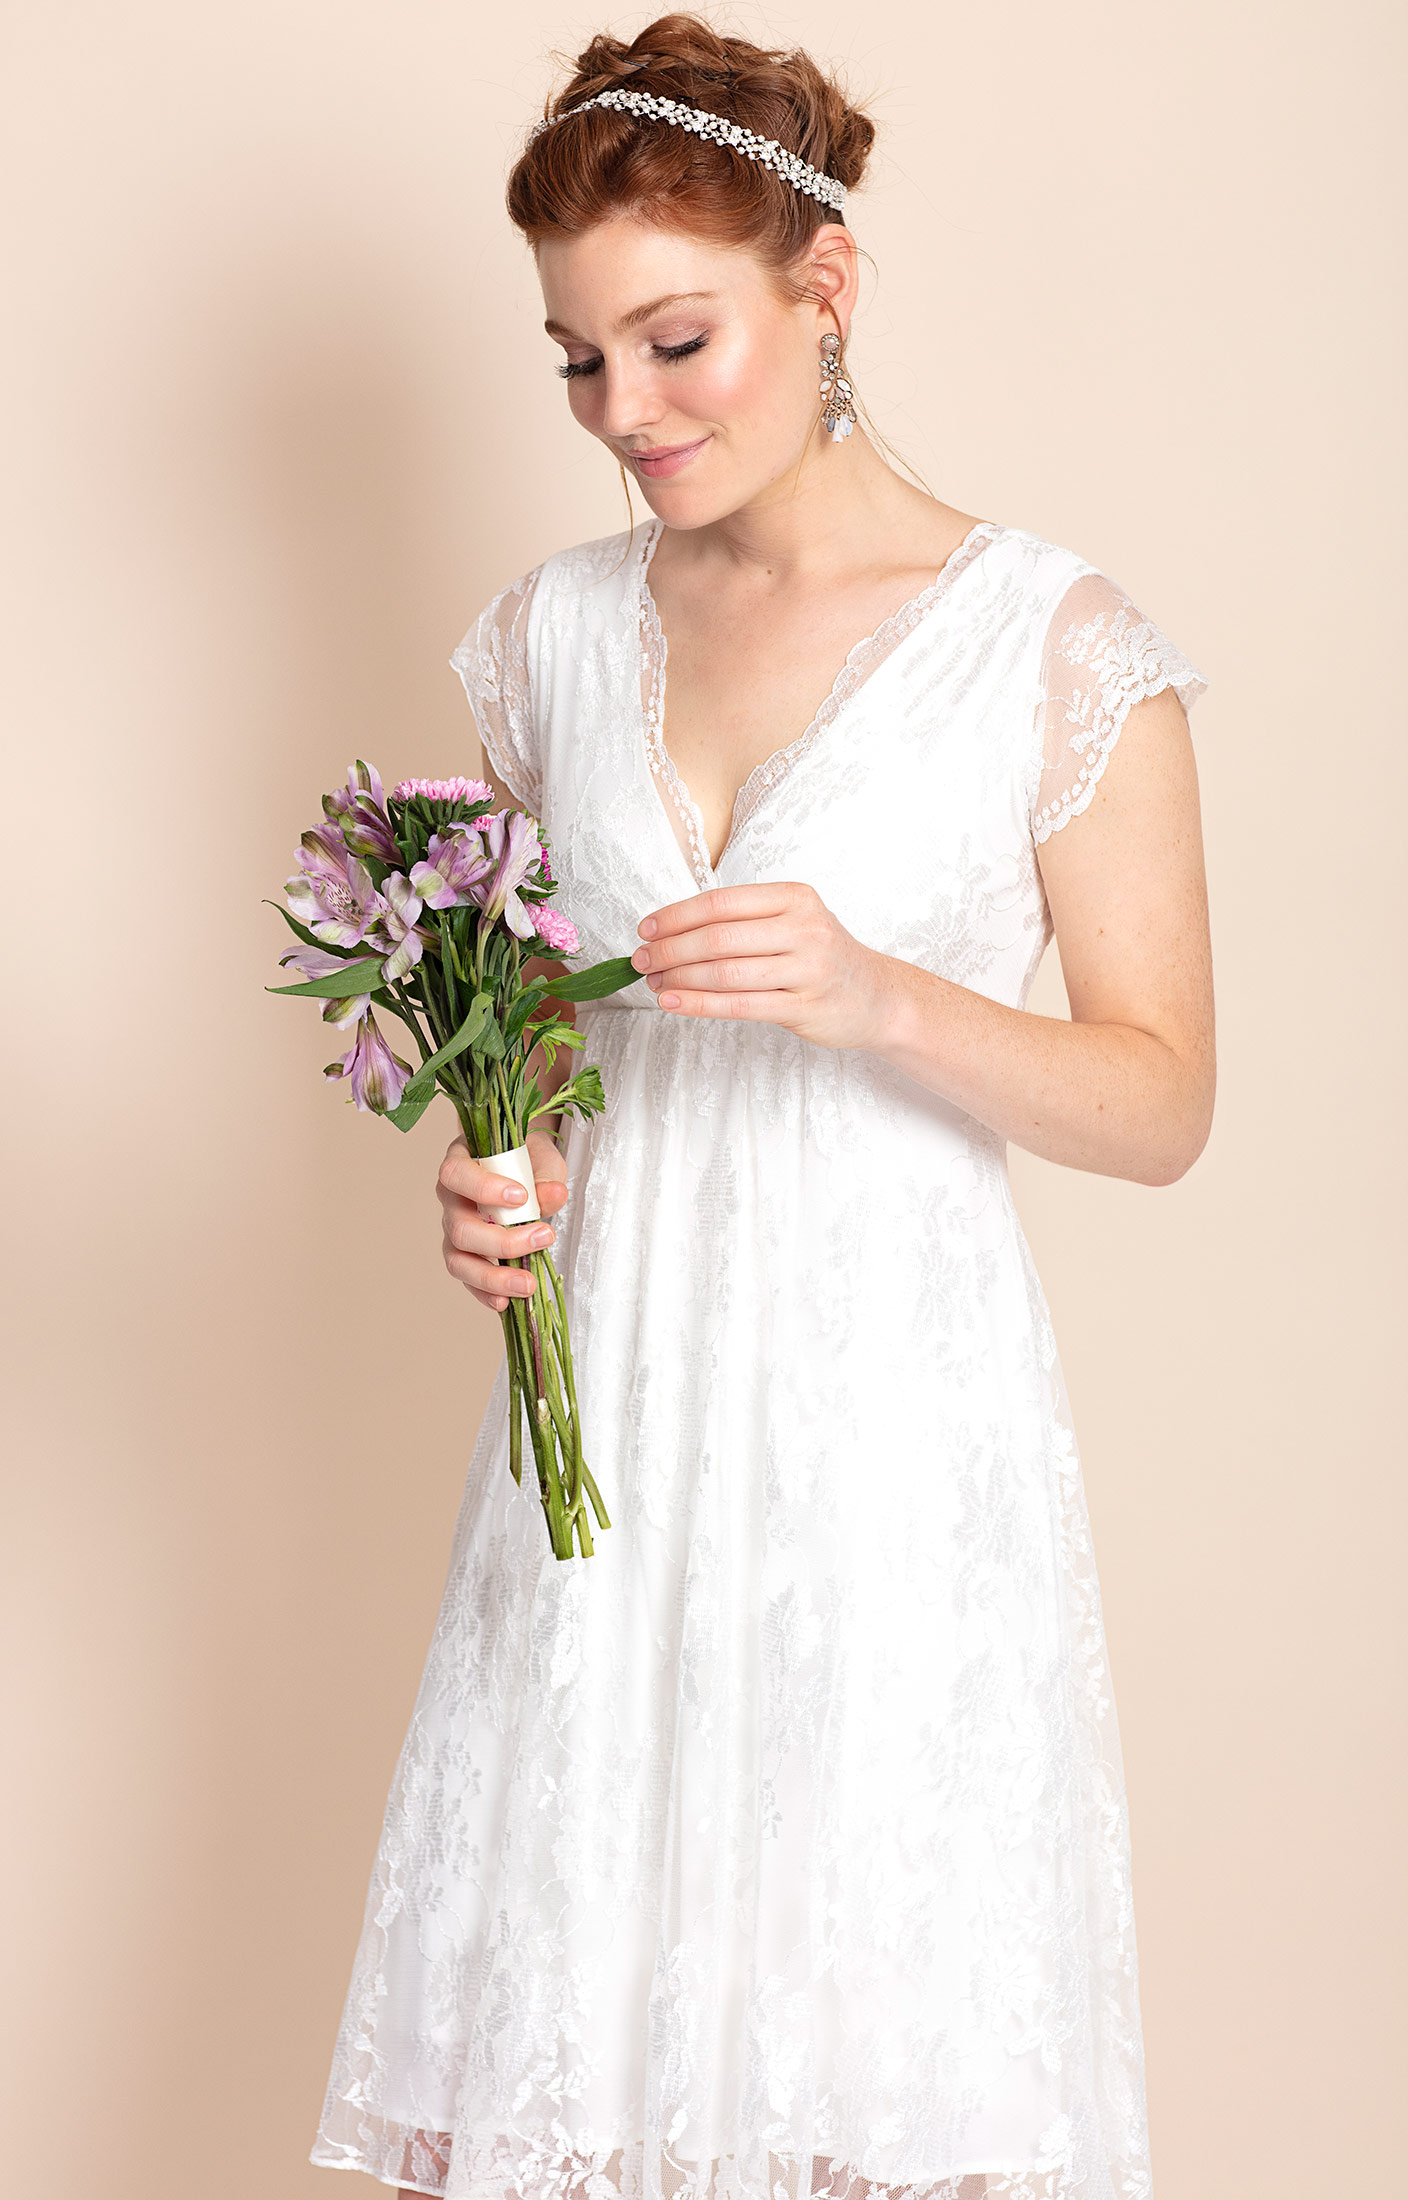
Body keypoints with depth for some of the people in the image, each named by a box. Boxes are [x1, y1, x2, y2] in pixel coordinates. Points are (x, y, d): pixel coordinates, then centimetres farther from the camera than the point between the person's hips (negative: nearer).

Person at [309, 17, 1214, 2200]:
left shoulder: (1058, 646, -5)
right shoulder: (553, 634, 8)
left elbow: (1164, 1103, -5)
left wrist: (873, 995, -21)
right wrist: (488, 1178, -4)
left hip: (894, 1414, -3)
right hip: (610, 1400, 4)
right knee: (572, 2010, 5)